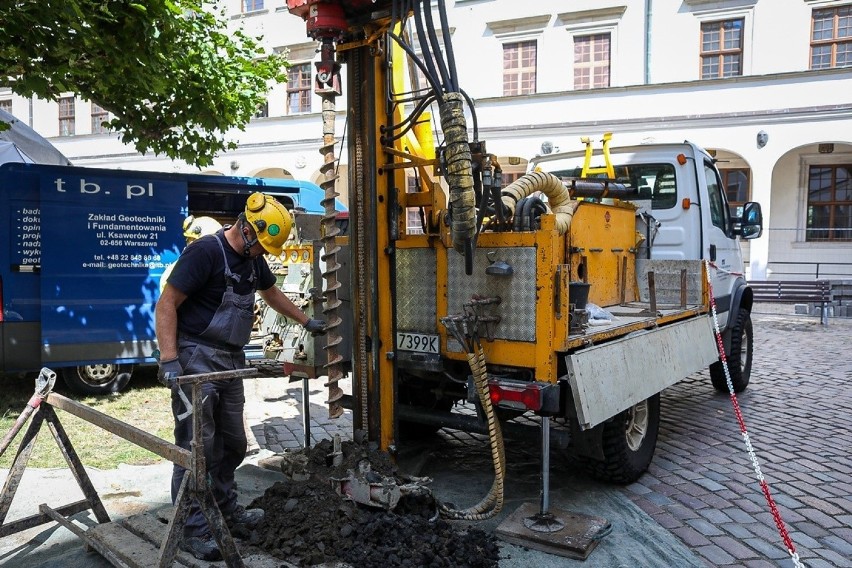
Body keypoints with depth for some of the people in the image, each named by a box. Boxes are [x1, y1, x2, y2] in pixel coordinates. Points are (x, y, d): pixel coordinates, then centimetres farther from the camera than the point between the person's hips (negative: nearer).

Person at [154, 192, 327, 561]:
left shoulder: (253, 259, 10)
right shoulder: (205, 252, -16)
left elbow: (271, 293, 29)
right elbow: (166, 304, -18)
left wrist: (306, 322, 35)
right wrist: (169, 360, -26)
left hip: (231, 361, 8)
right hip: (198, 359, -8)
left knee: (232, 444, 15)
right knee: (197, 448, -3)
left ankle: (226, 510, 32)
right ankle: (193, 530, 8)